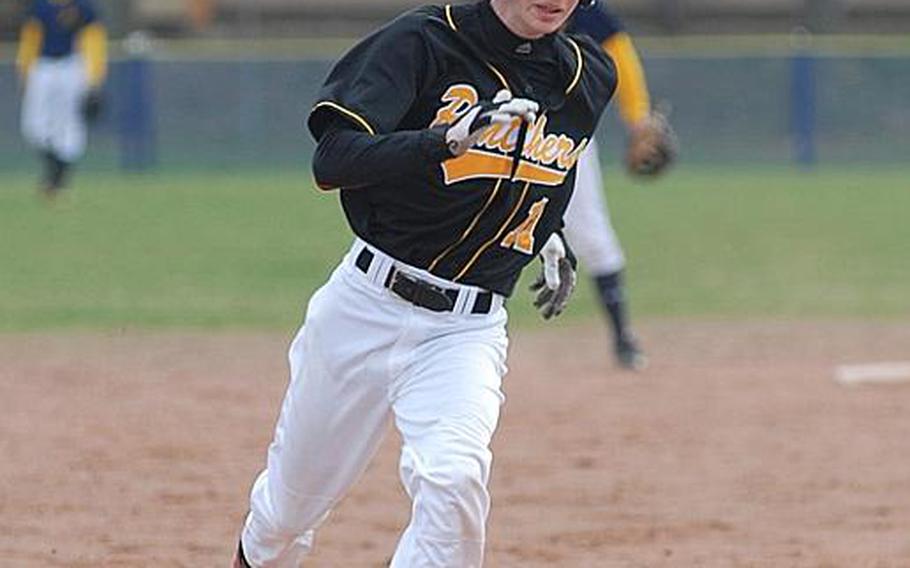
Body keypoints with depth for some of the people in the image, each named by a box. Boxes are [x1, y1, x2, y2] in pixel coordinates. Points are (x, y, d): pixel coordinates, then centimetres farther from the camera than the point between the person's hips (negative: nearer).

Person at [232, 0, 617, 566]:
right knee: (289, 503, 13)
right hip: (366, 306, -2)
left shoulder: (590, 77, 2)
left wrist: (550, 238, 8)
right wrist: (448, 140, -36)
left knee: (453, 481, -27)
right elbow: (332, 162, -23)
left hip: (468, 329, 2)